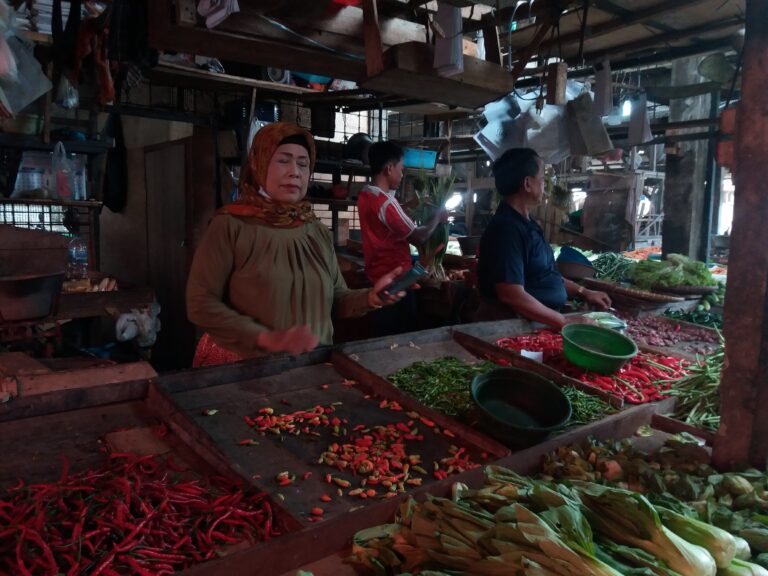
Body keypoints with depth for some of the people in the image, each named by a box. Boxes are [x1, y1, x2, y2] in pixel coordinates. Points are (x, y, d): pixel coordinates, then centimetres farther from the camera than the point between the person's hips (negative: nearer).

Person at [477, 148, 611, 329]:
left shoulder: (525, 223, 13)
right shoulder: (506, 229, -19)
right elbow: (513, 296, -26)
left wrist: (583, 292, 17)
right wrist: (564, 322, -20)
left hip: (536, 323, 9)